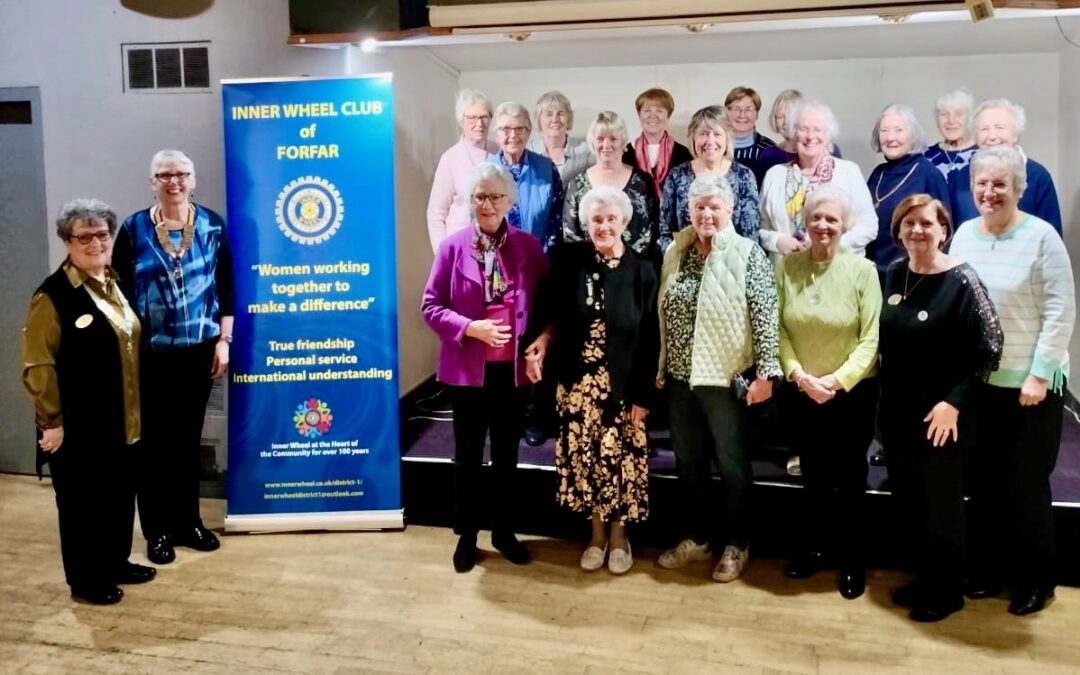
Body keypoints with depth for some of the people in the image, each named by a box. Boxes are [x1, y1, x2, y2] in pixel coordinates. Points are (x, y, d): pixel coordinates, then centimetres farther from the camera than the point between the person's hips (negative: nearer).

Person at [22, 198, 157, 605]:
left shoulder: (117, 284, 10)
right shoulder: (53, 294, -14)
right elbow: (37, 366, -16)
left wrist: (136, 410, 18)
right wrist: (51, 420, -15)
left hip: (123, 422, 7)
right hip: (79, 428, -7)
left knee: (122, 497, 18)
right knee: (82, 504, 7)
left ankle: (117, 563, 35)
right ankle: (85, 580, 21)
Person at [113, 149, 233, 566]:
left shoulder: (212, 225, 2)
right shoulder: (134, 229, -3)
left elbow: (226, 287, 5)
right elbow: (119, 292, -1)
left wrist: (224, 340, 0)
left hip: (199, 350, 2)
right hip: (151, 353, -1)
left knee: (189, 437, 11)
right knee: (153, 441, 4)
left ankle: (189, 521, 25)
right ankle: (158, 530, 17)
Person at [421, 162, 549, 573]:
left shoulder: (529, 247, 1)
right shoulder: (453, 247, -5)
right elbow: (431, 307, -5)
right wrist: (470, 328, -19)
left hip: (514, 367, 2)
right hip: (467, 368, -2)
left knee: (507, 455, 15)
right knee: (468, 455, 10)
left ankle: (504, 532, 30)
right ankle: (466, 535, 25)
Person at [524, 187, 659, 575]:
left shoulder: (642, 270, -6)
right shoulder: (569, 260, -2)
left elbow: (650, 340, -5)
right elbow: (550, 314, 7)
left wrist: (643, 395, -7)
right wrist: (542, 339, -14)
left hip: (623, 386, -1)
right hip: (578, 384, 2)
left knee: (620, 458, 6)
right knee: (585, 457, 9)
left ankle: (619, 533, 29)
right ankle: (597, 532, 30)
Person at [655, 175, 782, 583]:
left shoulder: (748, 254, -8)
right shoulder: (676, 253, 8)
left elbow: (765, 315, -12)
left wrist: (766, 371, -17)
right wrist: (659, 368, 12)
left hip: (725, 378, -5)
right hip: (680, 378, 5)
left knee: (732, 464, 8)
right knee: (688, 462, 15)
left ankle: (736, 545, 24)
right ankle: (696, 538, 31)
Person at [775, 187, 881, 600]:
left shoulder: (862, 270, -10)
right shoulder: (787, 267, -4)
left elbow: (872, 338, -11)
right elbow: (779, 329, -5)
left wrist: (838, 379, -19)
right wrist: (800, 375, -16)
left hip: (853, 392, -2)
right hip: (802, 393, 2)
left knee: (848, 478, 10)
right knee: (813, 476, 16)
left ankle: (852, 560, 27)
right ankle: (814, 548, 35)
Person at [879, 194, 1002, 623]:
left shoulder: (962, 281, -14)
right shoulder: (895, 273, 4)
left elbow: (988, 349, -15)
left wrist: (954, 401, -20)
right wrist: (885, 399, 11)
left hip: (940, 416, -6)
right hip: (897, 410, 6)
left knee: (941, 505, 7)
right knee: (907, 501, 15)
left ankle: (947, 592, 24)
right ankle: (923, 578, 33)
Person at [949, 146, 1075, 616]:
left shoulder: (1040, 236, -11)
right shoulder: (964, 234, 4)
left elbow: (1061, 311, -12)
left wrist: (1039, 374, -16)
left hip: (1031, 384, -4)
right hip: (977, 382, 5)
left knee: (1027, 485, 5)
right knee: (983, 481, 13)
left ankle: (1037, 578, 23)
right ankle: (989, 568, 29)